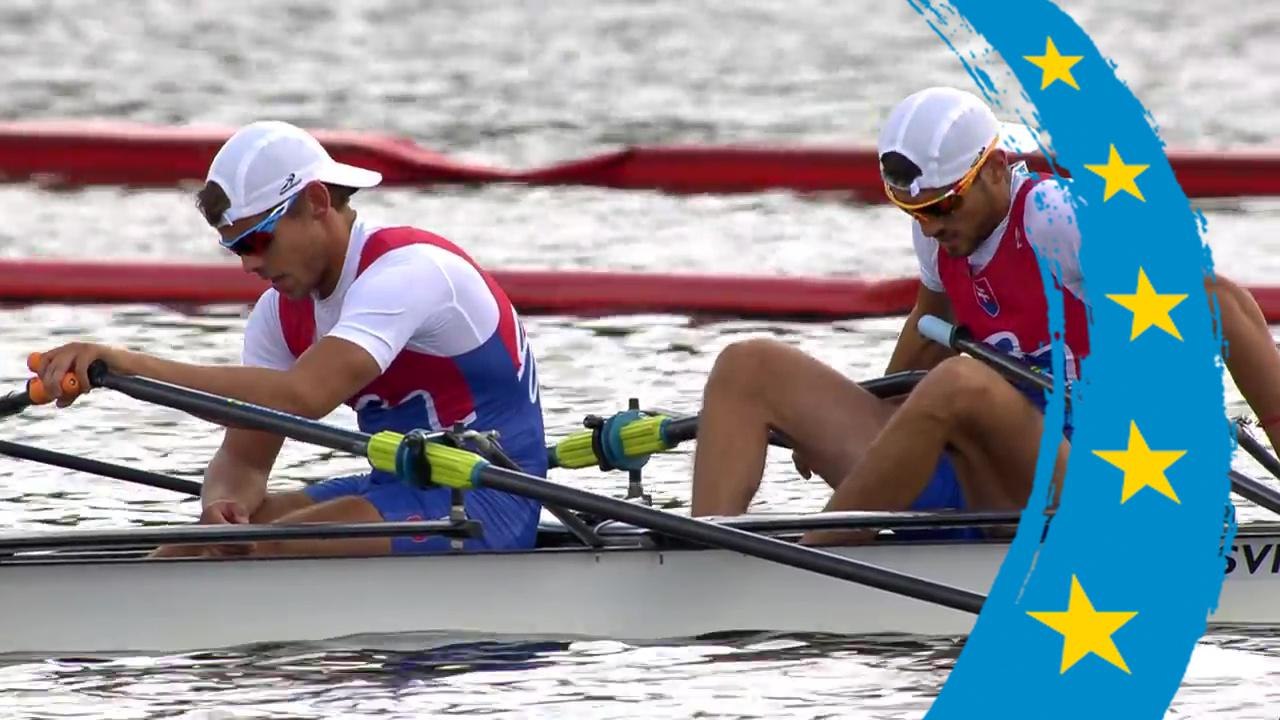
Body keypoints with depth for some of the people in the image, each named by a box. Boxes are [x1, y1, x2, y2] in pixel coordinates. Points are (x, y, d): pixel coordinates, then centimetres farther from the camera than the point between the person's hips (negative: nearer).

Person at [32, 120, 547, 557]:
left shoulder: (406, 269, -20)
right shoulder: (282, 314, 8)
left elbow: (303, 398, -35)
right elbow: (244, 457, 7)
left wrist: (132, 364, -41)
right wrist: (223, 501, -20)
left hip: (486, 502, -9)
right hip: (402, 491, 9)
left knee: (270, 546, -26)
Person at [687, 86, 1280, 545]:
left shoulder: (1052, 215, -16)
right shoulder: (942, 229, 6)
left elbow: (1220, 299, -19)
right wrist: (837, 428, 34)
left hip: (1069, 491, -8)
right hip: (967, 485, 8)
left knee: (961, 383, -40)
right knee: (749, 367, 1)